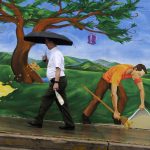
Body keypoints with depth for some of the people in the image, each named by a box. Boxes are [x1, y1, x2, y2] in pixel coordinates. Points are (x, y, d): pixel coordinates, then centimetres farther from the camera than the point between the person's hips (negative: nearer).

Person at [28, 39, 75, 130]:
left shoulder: (56, 53, -12)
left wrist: (56, 83, -27)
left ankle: (38, 122, 6)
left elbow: (58, 68, -21)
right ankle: (69, 124, 9)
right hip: (60, 81, 10)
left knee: (46, 101, -2)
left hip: (58, 80, -10)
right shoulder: (54, 53, 20)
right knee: (62, 104, 9)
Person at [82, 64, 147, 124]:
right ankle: (85, 116, 12)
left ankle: (116, 117, 0)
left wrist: (142, 103, -26)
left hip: (116, 81, 5)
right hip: (105, 80, -5)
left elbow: (141, 89, -13)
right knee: (97, 99, -5)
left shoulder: (136, 73, -25)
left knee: (123, 97, -13)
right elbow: (113, 93, -44)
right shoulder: (119, 71, -45)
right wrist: (115, 111, -41)